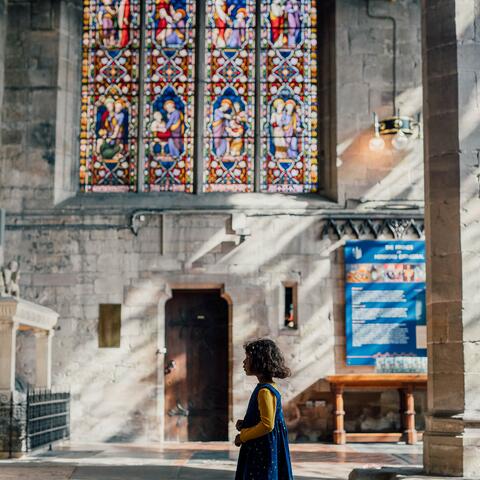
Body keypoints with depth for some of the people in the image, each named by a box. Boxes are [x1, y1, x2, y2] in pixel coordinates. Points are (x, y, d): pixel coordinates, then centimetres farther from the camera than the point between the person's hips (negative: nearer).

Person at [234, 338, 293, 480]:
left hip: (264, 452, -10)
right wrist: (244, 424, 7)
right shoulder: (268, 387, 12)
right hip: (259, 450, 10)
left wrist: (243, 436, -13)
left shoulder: (265, 391, -18)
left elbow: (267, 424, -23)